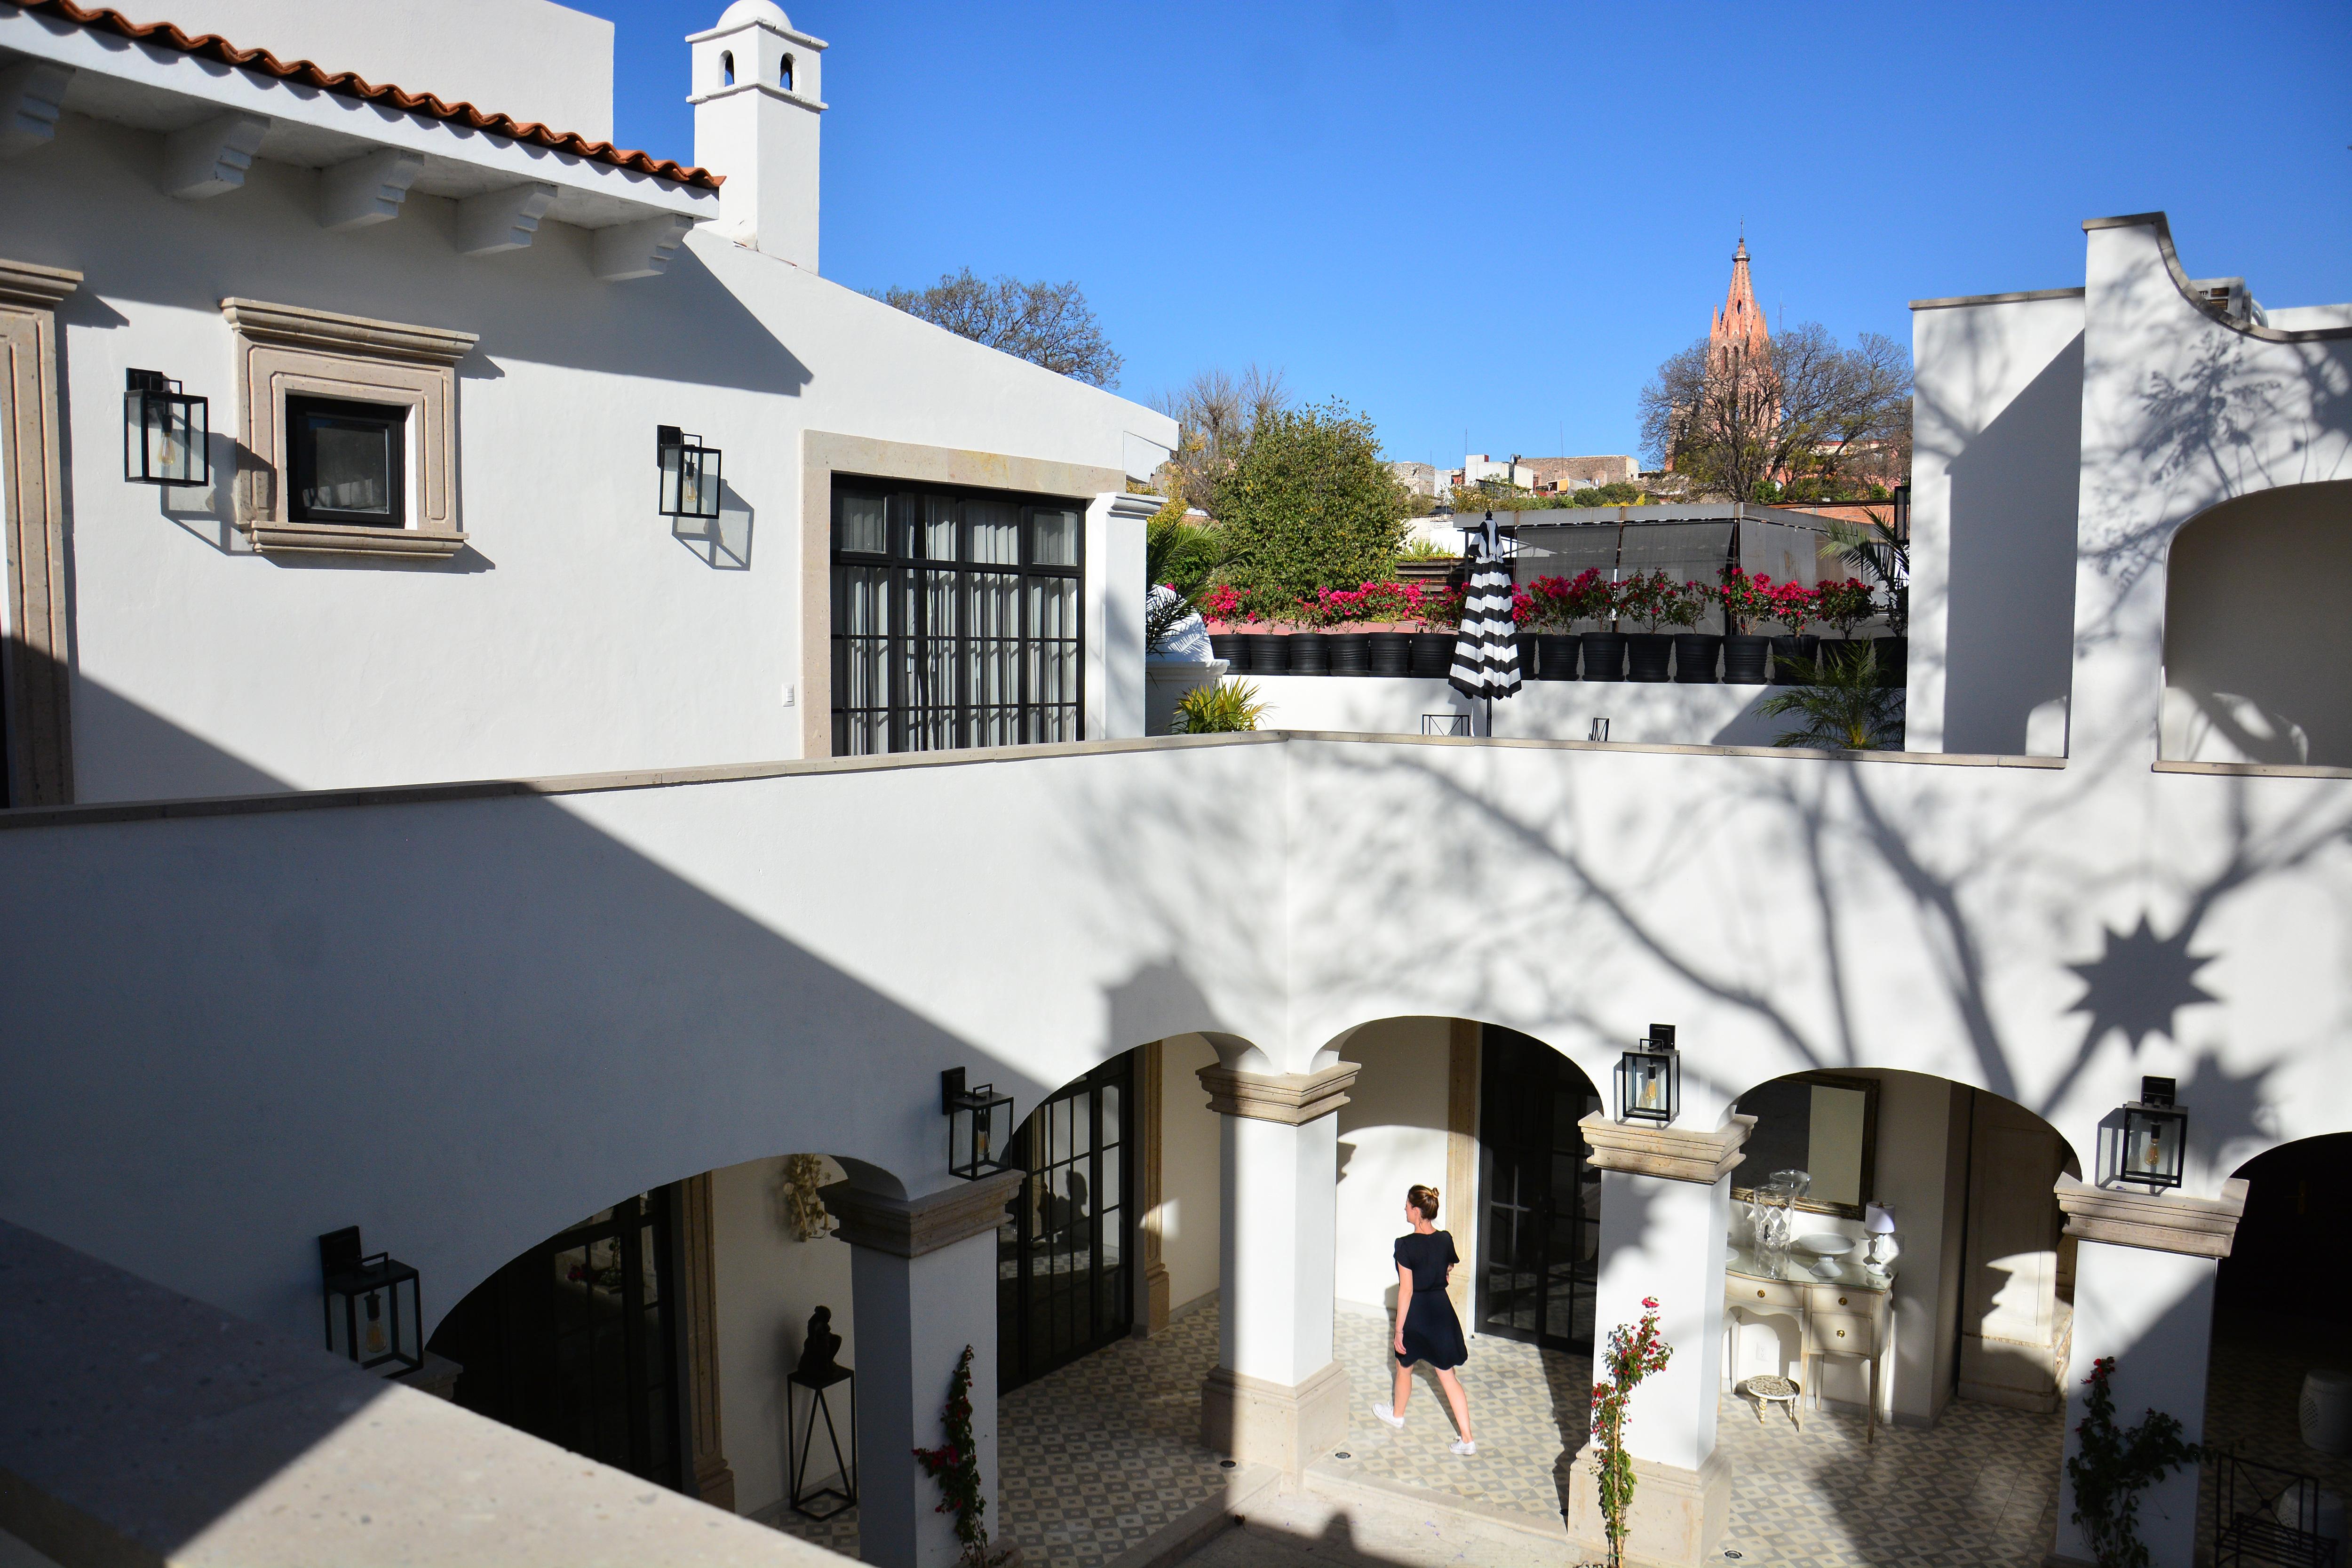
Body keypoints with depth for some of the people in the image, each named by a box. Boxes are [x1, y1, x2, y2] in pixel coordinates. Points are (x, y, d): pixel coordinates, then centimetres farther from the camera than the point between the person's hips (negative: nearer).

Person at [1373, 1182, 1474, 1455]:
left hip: (1416, 1313, -4)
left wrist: (1399, 1330, -13)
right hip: (1442, 1310, 4)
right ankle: (1467, 1440, 6)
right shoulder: (1445, 1240, -4)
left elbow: (1406, 1291, -20)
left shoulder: (1406, 1245, -21)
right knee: (1448, 1376, 10)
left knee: (1404, 1367, 22)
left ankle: (1397, 1414, 46)